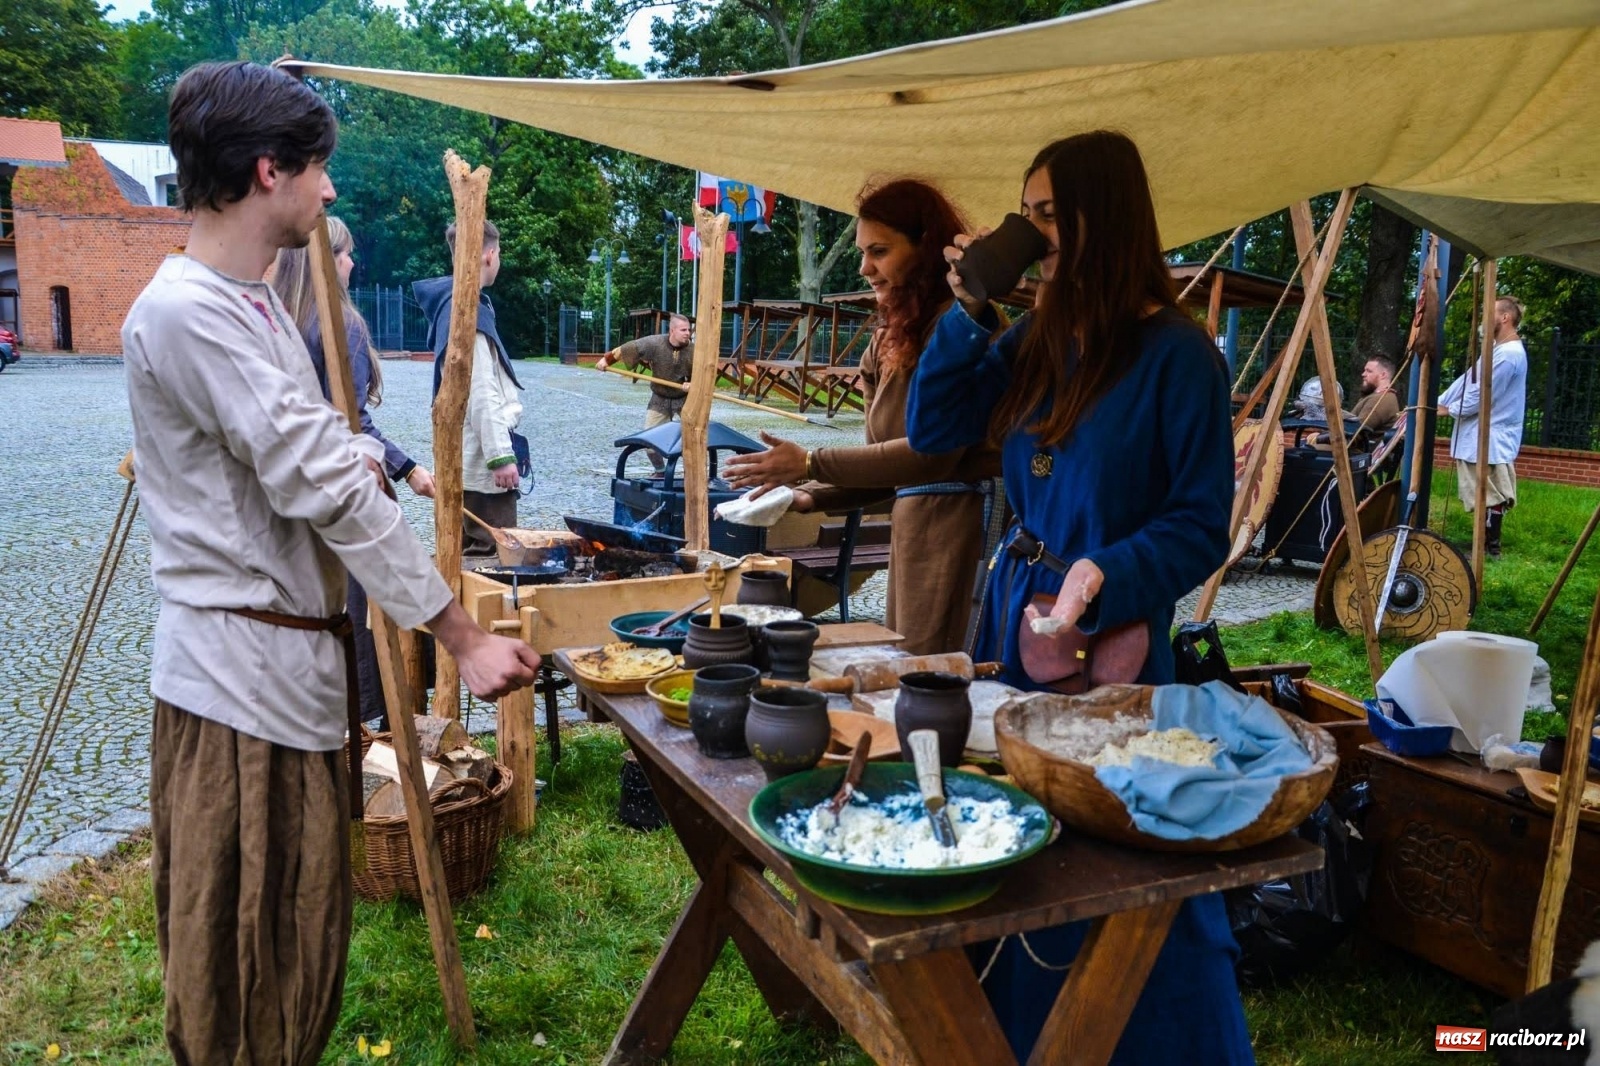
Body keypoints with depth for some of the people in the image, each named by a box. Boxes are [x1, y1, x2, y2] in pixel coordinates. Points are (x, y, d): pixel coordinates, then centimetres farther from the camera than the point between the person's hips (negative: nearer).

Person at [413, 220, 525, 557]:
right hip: (482, 459, -10)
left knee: (468, 550, 15)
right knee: (491, 554, -6)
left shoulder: (453, 303, 14)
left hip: (470, 455, 10)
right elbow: (481, 393, -22)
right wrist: (501, 454, -21)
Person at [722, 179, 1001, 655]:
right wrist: (812, 497, 1)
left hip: (958, 519, -9)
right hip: (909, 520, 9)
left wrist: (810, 464, -16)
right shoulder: (894, 335, 15)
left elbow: (933, 452, -20)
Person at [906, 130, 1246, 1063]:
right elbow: (932, 430, 4)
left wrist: (1107, 575, -28)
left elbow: (1202, 527, -12)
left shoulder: (1177, 354, -12)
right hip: (1015, 617, 7)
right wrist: (969, 311, -2)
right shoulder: (1038, 341, 6)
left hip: (1112, 634, -6)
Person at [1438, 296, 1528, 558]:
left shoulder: (1509, 354, -19)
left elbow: (1482, 396, -19)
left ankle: (1491, 548, 5)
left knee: (1491, 495, -2)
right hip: (1481, 433, 10)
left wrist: (1449, 410, -6)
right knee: (1484, 495, 14)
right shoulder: (1496, 348, 15)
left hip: (1492, 437, -10)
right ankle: (1485, 543, 21)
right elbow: (1468, 379, 14)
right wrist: (1438, 403, 4)